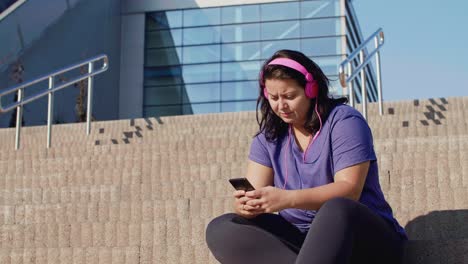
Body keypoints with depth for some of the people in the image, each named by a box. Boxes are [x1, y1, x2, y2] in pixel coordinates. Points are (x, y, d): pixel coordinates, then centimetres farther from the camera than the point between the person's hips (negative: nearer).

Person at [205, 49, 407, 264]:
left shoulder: (343, 120, -6)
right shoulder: (268, 137, 9)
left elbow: (349, 190, -18)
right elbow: (255, 193, -1)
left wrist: (287, 199, -31)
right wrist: (246, 204, -26)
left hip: (362, 238, -5)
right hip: (298, 239, 5)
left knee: (337, 210, -39)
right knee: (220, 229, -15)